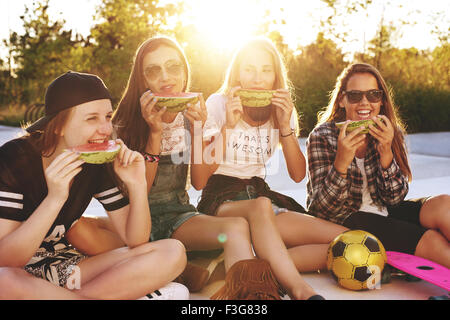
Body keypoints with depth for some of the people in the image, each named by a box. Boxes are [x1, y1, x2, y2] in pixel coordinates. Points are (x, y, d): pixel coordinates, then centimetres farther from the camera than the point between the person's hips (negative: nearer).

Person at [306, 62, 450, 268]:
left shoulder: (391, 133, 1)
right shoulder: (322, 137, -11)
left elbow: (395, 197, -4)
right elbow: (322, 210, -16)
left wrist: (386, 152, -20)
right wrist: (341, 163, -33)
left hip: (385, 213, 5)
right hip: (344, 222, -5)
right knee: (433, 240, -27)